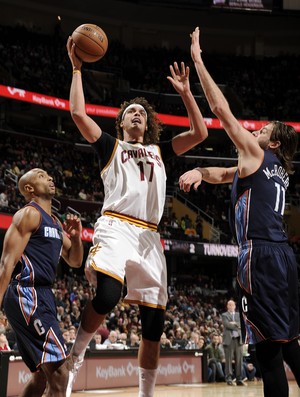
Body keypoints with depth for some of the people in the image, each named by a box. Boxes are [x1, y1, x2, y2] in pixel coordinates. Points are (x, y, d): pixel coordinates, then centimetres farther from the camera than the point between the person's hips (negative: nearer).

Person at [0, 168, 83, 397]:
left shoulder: (55, 222, 21)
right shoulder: (29, 214, -6)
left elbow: (75, 262, 25)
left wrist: (76, 237, 5)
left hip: (42, 296, 10)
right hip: (27, 294, -10)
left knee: (43, 375, 17)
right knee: (58, 373, -16)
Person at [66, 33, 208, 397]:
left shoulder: (159, 150, 25)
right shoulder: (110, 145, 16)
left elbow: (200, 133, 16)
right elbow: (78, 113, 2)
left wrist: (185, 91, 11)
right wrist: (77, 68, 4)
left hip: (150, 237, 4)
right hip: (115, 228, -4)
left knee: (154, 324, 3)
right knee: (107, 295, -32)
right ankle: (75, 354, -7)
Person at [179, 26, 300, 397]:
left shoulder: (256, 155, 1)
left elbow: (222, 110, 0)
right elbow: (222, 175, 32)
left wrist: (197, 60, 5)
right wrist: (199, 171, 12)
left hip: (261, 254, -9)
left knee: (267, 344, -9)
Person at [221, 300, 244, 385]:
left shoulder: (239, 314, 19)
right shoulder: (224, 315, 7)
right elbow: (227, 324, -10)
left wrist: (234, 324, -8)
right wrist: (237, 326, -4)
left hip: (238, 339, 3)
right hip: (229, 340, -3)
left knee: (239, 360, 2)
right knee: (229, 360, -4)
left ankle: (239, 379, 5)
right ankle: (229, 379, -1)